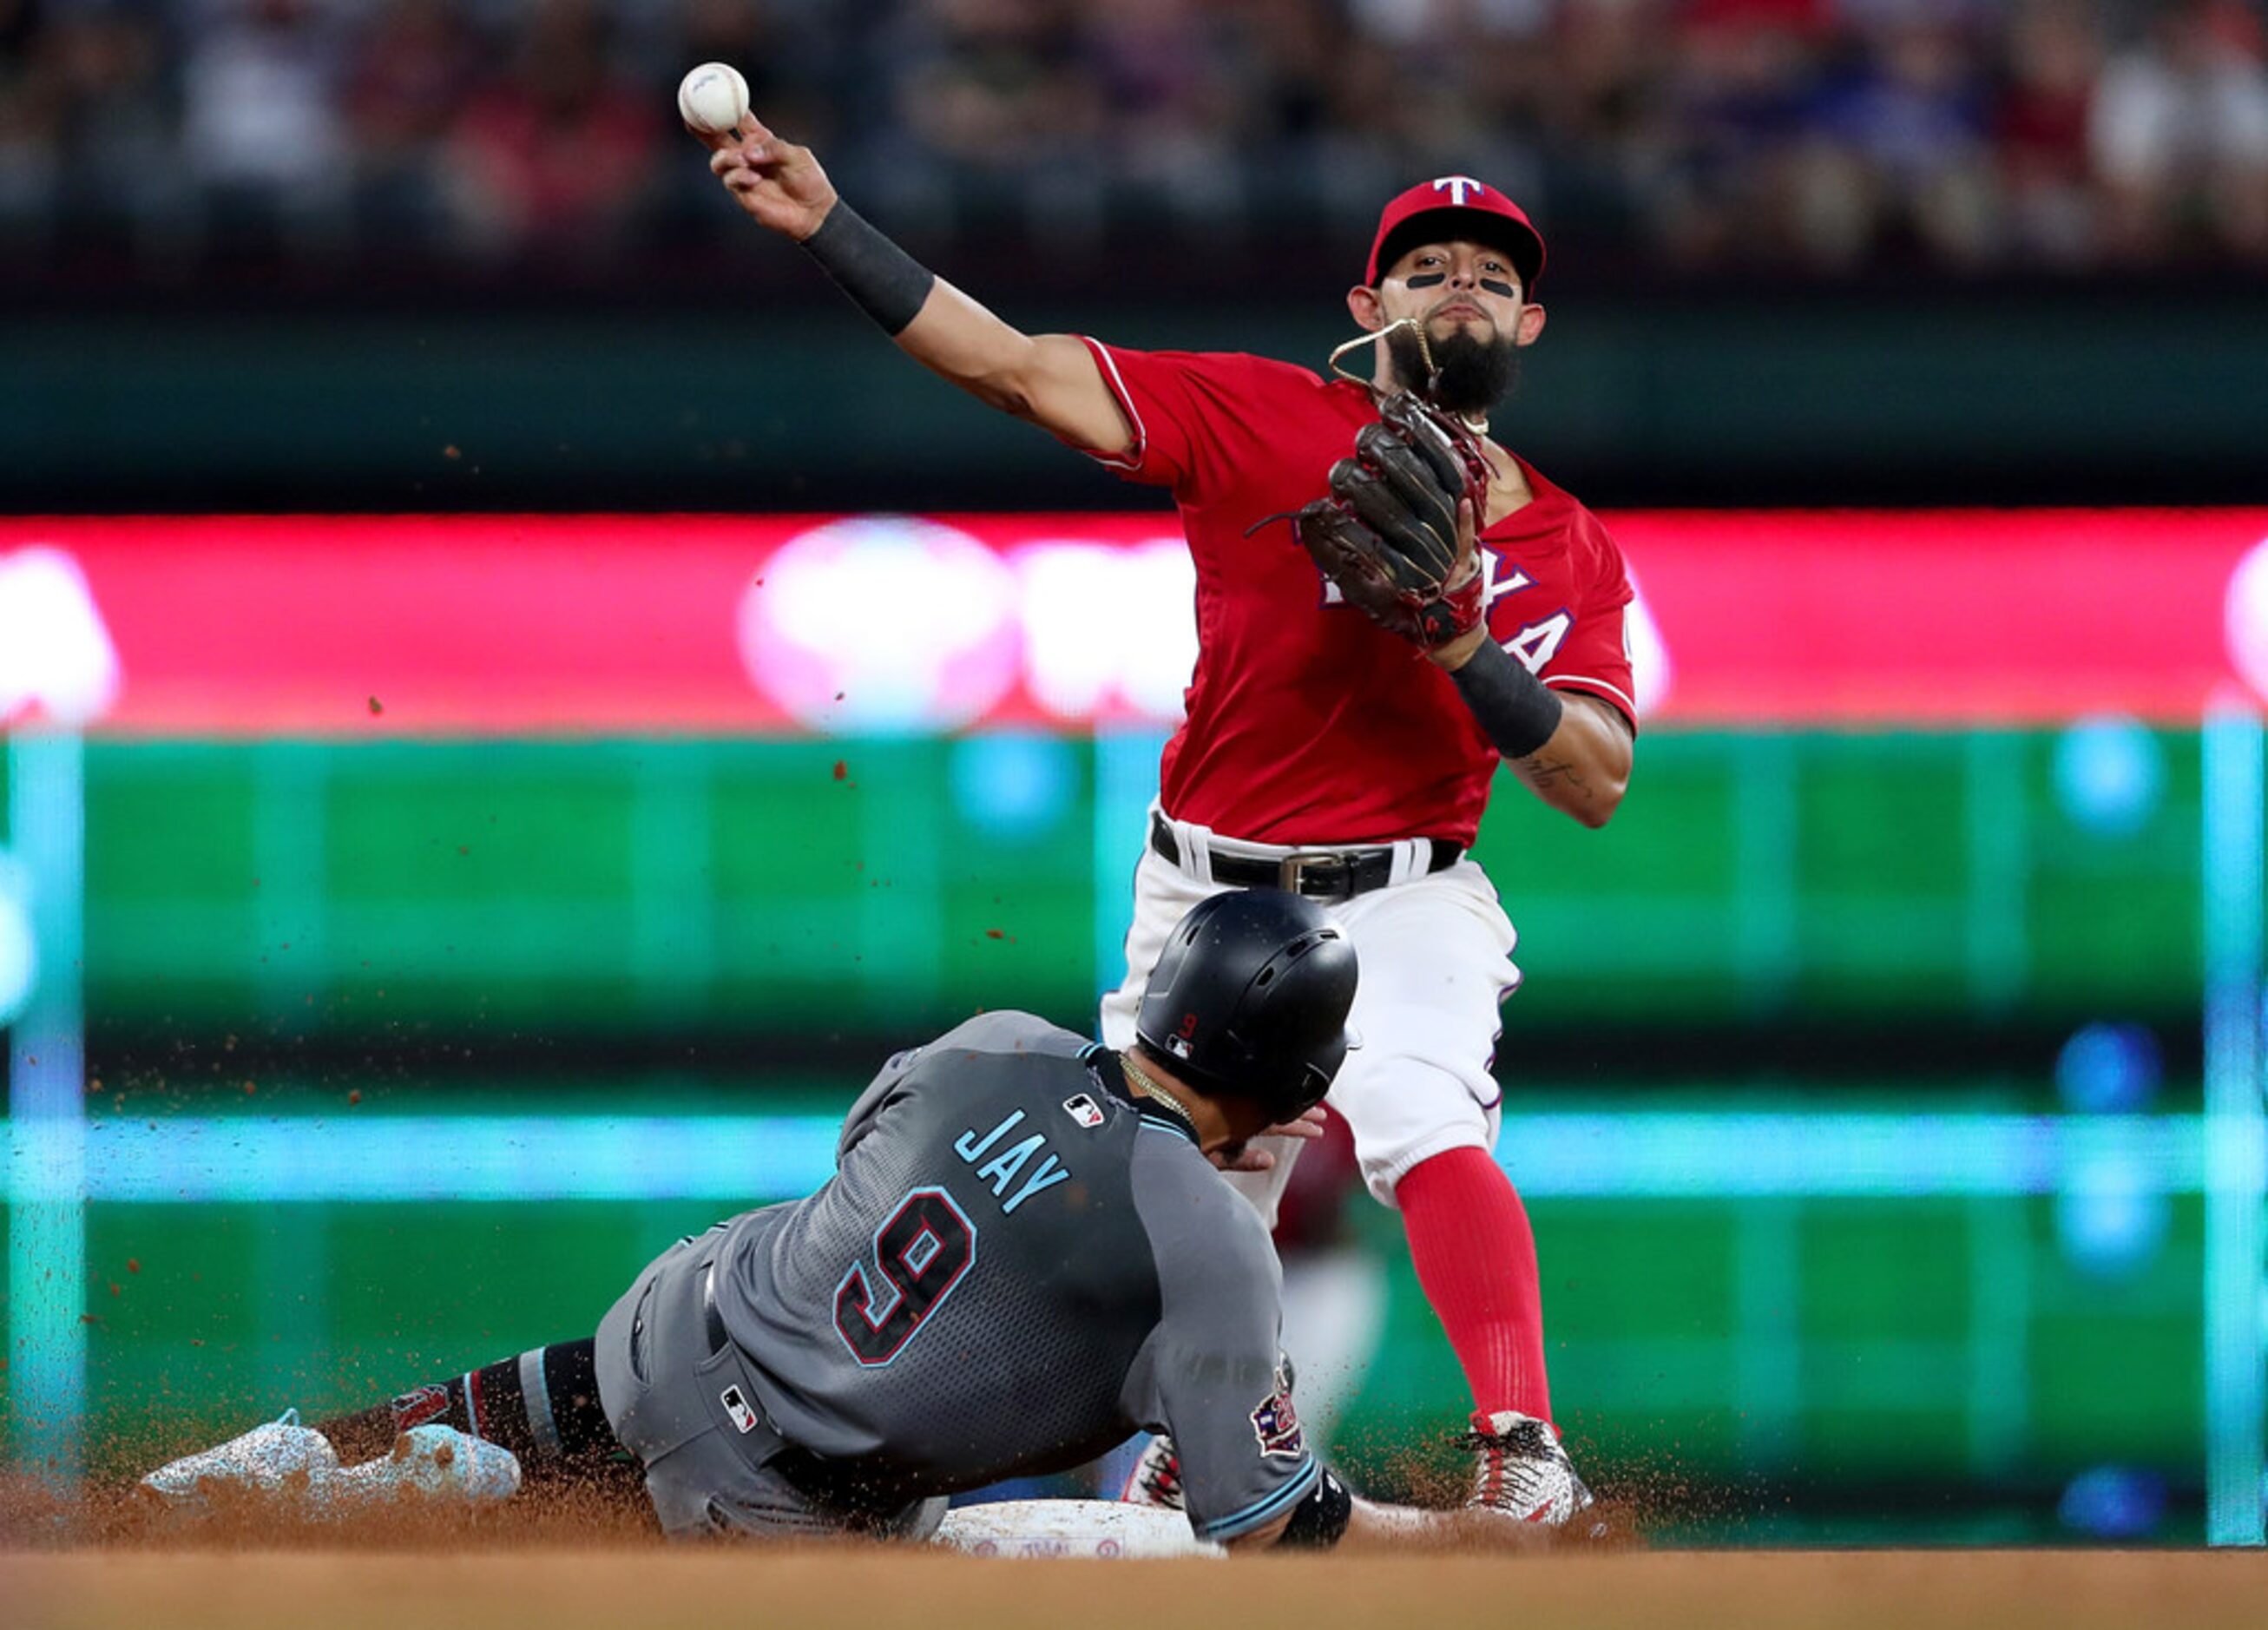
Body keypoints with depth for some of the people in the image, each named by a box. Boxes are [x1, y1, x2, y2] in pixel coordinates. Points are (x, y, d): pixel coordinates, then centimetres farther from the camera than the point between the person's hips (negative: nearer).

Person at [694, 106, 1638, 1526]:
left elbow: (1599, 783, -8)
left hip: (1402, 905, -2)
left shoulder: (1567, 550, 1)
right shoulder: (1264, 418, -4)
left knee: (1421, 1121, -30)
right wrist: (826, 226, -20)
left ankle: (1524, 1453, -37)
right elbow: (1019, 369, -11)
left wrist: (1467, 648, -23)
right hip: (1207, 899, 2)